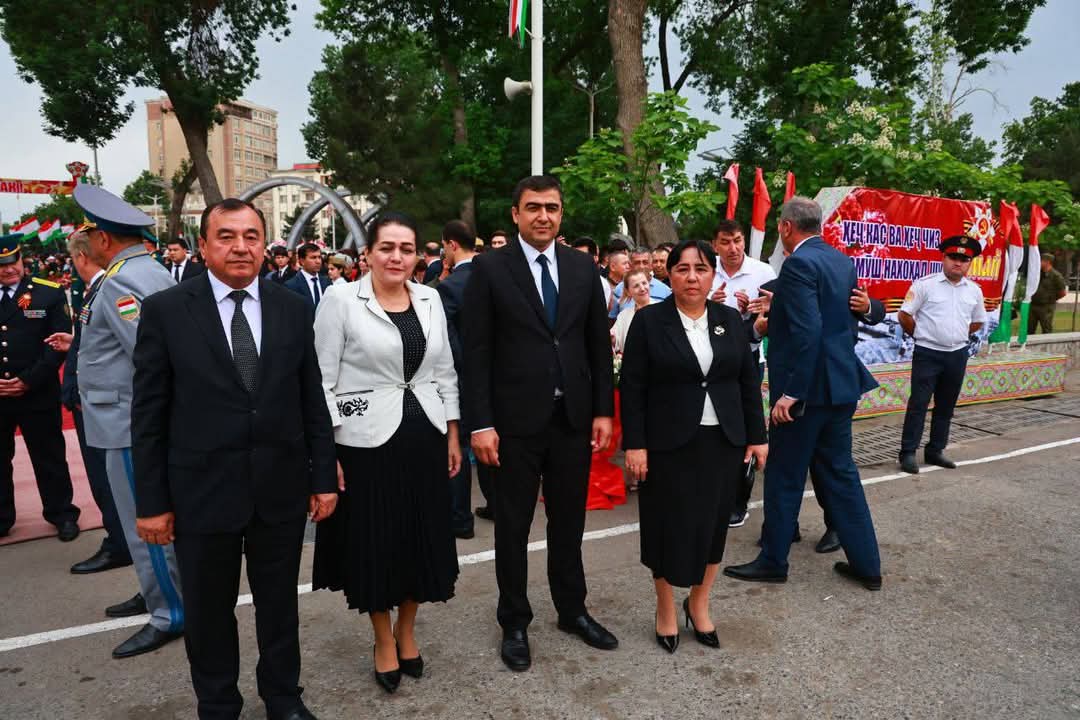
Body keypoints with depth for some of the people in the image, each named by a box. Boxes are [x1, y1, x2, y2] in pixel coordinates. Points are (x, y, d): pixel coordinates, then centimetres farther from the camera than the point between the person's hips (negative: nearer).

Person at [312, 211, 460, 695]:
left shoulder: (430, 299, 6)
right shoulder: (341, 300, -7)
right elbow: (323, 379, -8)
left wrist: (453, 435, 9)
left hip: (425, 436, 4)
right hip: (366, 439, -4)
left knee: (422, 538, 13)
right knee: (374, 541, 8)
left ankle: (407, 631, 36)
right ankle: (384, 641, 31)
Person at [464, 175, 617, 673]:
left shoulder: (583, 268, 6)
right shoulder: (490, 268, -5)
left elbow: (599, 345, 8)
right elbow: (476, 352, -7)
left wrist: (603, 410, 4)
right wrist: (481, 423, -12)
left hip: (574, 417, 4)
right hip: (516, 420, -3)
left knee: (569, 521, 17)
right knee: (513, 525, 11)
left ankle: (572, 610, 35)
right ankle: (514, 623, 28)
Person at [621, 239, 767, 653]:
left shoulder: (731, 320, 6)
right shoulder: (648, 321, -5)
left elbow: (749, 382, 9)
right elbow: (631, 388, -7)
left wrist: (757, 436, 5)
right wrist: (634, 444, -12)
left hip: (723, 441, 4)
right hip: (668, 444, -3)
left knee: (713, 524, 11)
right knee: (669, 527, 6)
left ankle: (699, 606, 31)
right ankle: (666, 610, 25)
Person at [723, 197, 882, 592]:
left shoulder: (799, 264, -17)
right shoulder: (843, 262, 10)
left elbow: (807, 331, -25)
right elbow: (850, 323, 16)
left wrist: (791, 392, -23)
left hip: (807, 388, -9)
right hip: (842, 383, 9)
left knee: (784, 477, 5)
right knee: (841, 473, 17)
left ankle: (772, 560, 19)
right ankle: (865, 563, 23)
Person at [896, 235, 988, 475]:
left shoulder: (974, 290, 8)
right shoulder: (925, 284, -8)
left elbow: (978, 321, 22)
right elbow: (904, 315, -7)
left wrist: (958, 336, 12)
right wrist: (920, 335, 2)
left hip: (958, 355, 5)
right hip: (928, 354, -5)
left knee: (946, 406, 11)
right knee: (918, 403, -6)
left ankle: (935, 451, 22)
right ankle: (908, 453, -1)